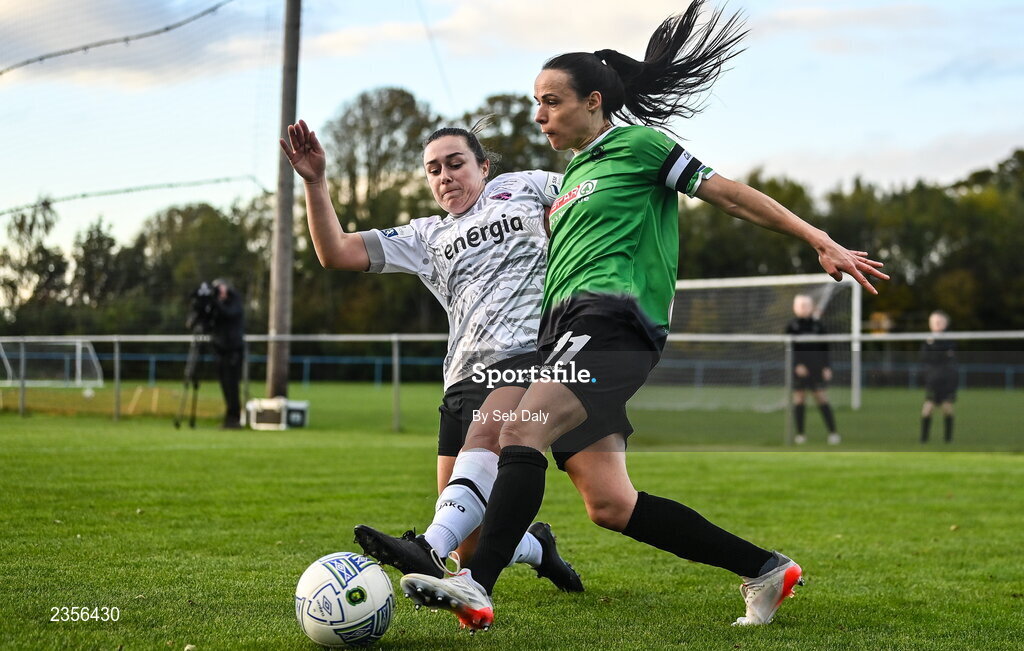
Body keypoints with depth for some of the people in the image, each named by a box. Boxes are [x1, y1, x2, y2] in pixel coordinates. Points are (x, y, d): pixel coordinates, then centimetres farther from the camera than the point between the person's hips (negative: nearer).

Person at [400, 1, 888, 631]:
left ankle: (475, 586, -39)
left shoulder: (636, 143, 4)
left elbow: (728, 193, 2)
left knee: (522, 429, -29)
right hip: (568, 327, 9)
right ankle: (765, 569, 9)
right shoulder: (571, 176, 28)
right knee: (610, 504, -1)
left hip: (612, 319, -8)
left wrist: (821, 240, -2)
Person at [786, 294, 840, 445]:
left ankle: (833, 433, -4)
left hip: (816, 368, 0)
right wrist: (796, 365, -14)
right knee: (798, 398, 1)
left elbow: (824, 348, 7)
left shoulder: (818, 325, 5)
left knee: (822, 398, -4)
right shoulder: (791, 326, 1)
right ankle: (800, 434, 8)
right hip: (798, 368, 0)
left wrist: (826, 367, 0)